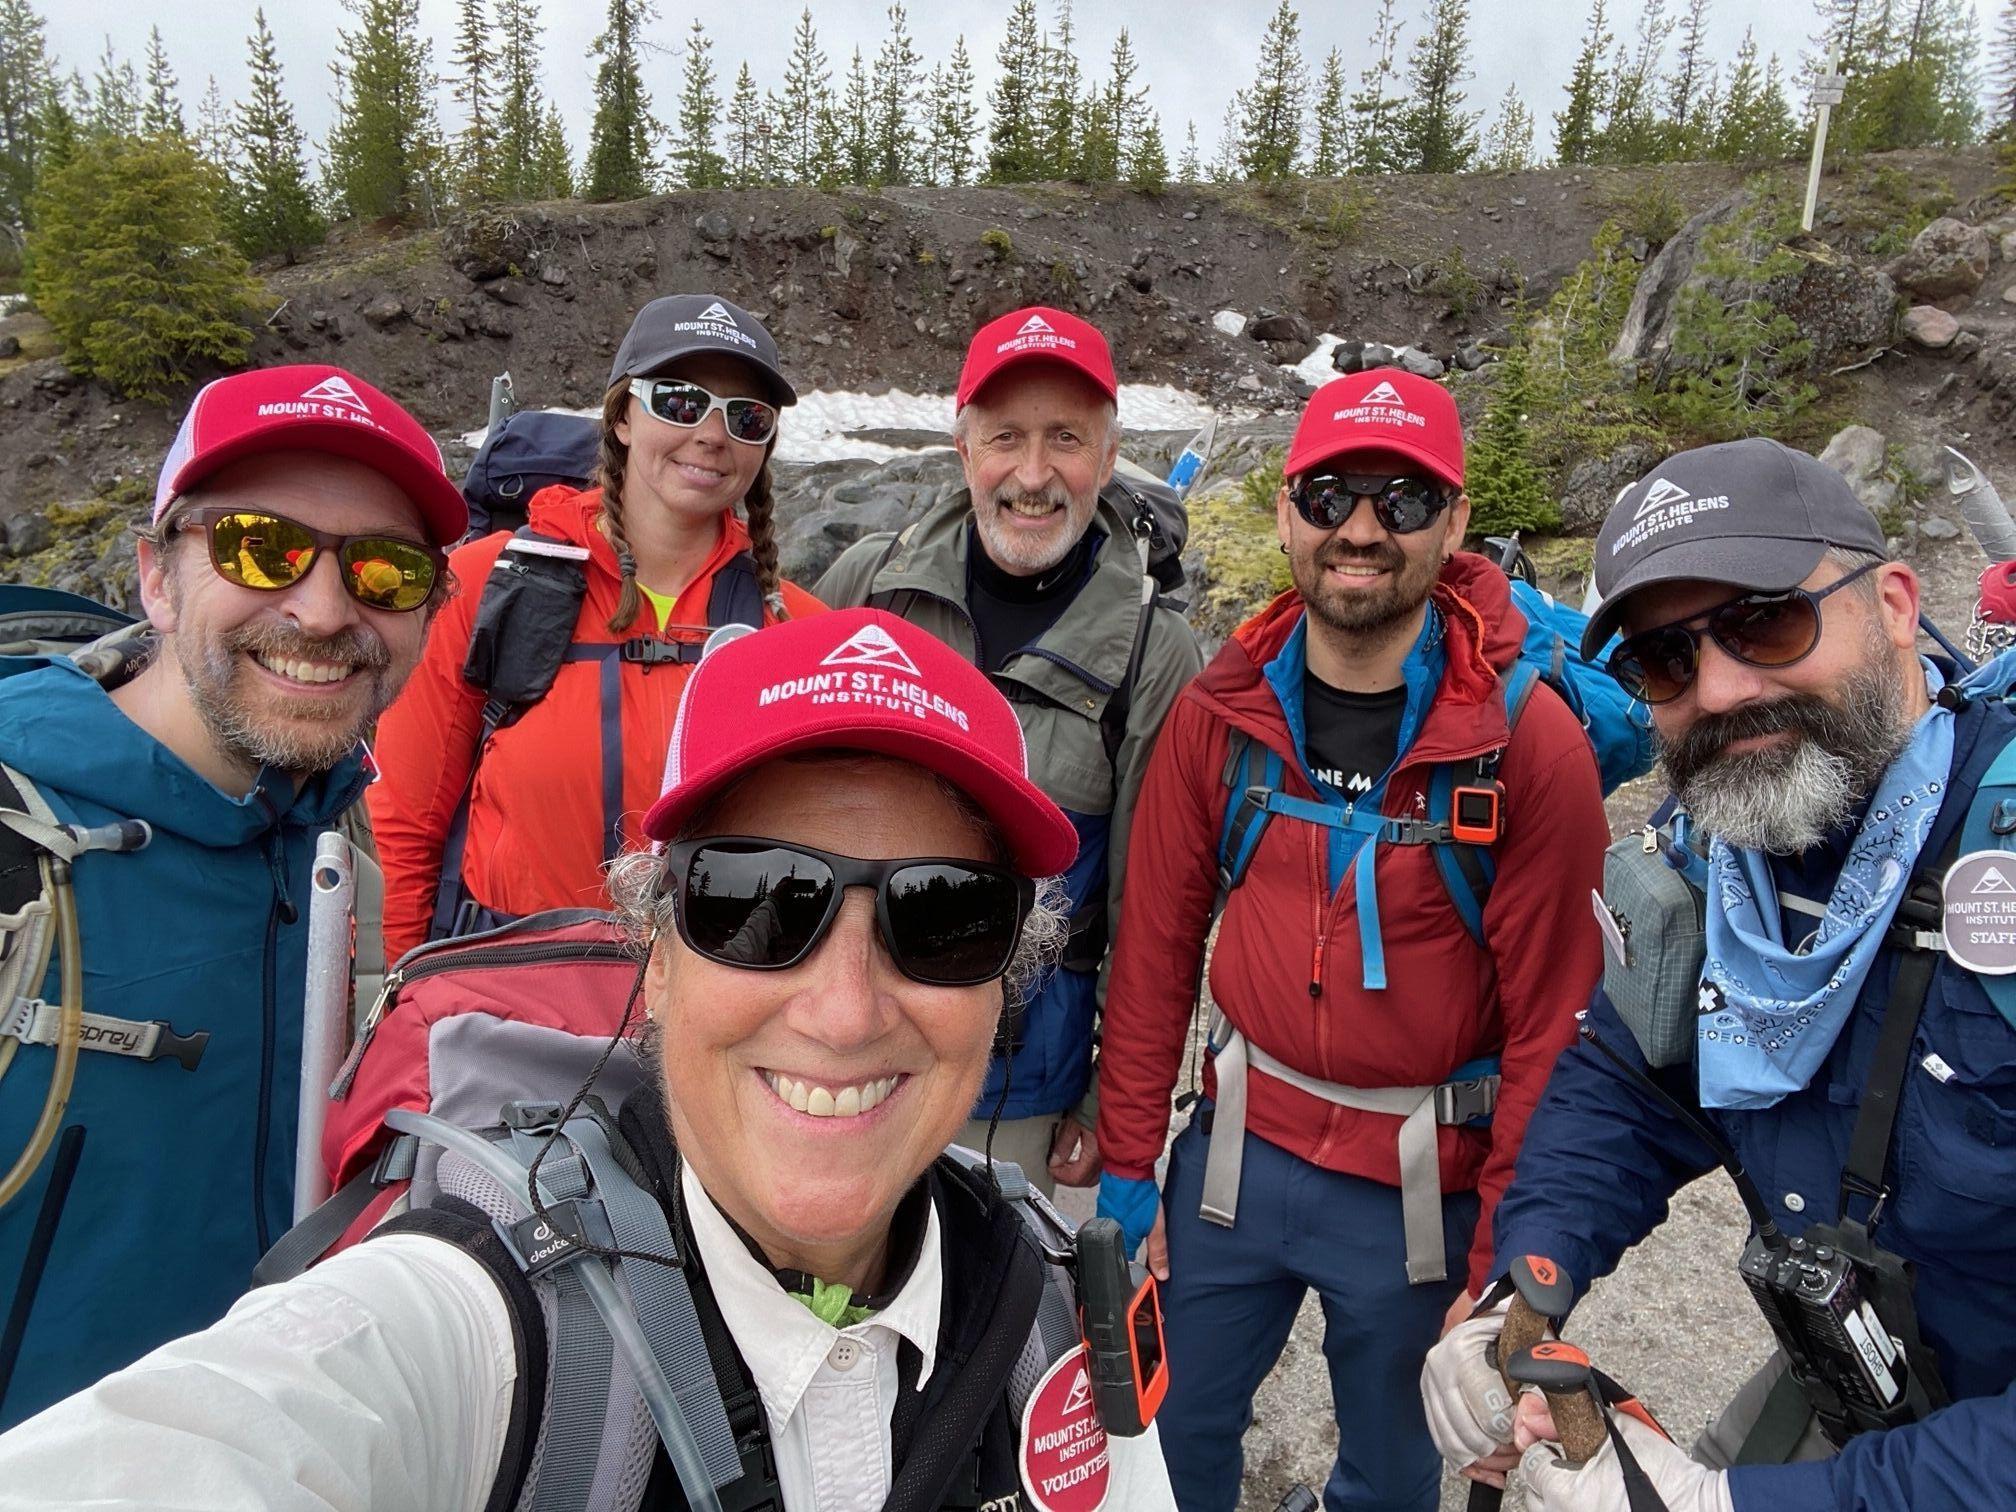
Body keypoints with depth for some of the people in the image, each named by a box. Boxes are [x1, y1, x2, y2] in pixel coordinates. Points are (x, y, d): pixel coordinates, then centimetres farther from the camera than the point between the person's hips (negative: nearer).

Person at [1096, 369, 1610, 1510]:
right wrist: (1129, 1161, 0)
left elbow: (1550, 1018, -12)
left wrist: (1500, 1272, -8)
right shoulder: (1222, 709, -7)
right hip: (1240, 1146, 3)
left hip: (1422, 1185, -2)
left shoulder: (1530, 740, -15)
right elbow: (1158, 944, -2)